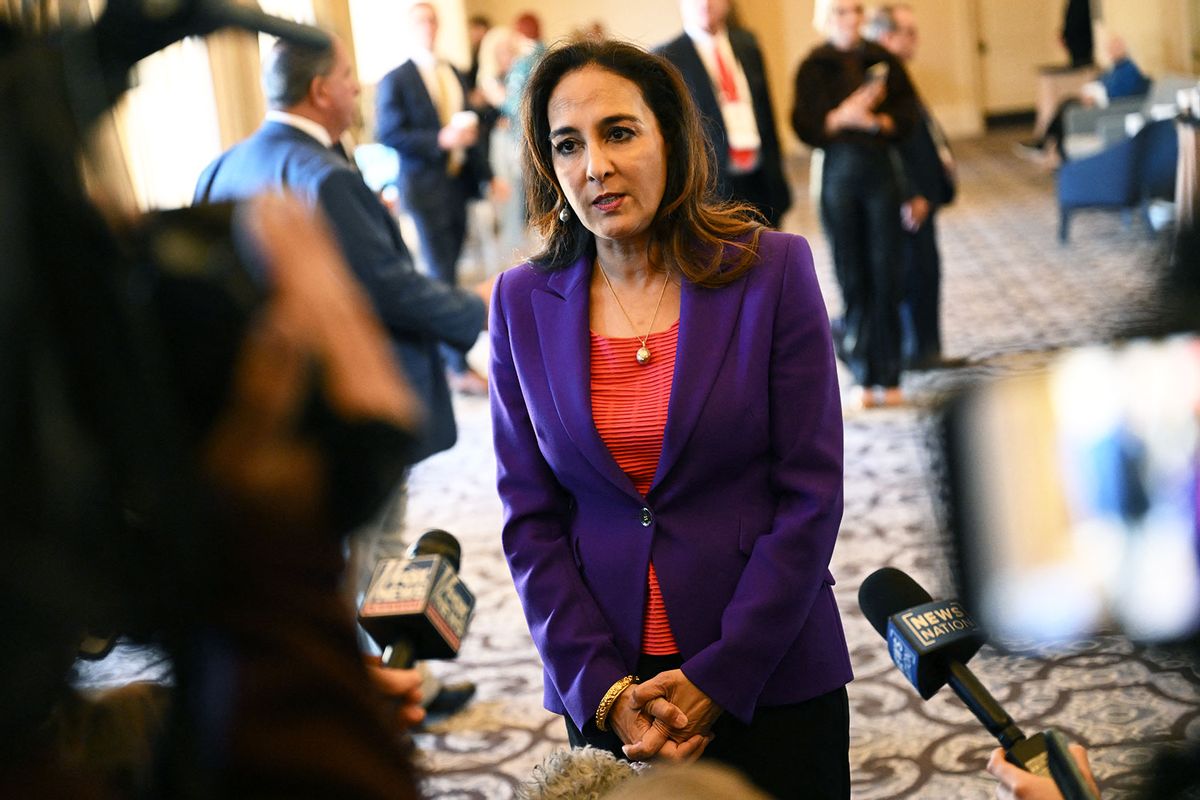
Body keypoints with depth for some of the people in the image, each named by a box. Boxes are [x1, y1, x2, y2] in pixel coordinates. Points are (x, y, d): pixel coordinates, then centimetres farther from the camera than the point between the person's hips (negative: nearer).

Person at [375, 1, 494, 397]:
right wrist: (440, 140, -22)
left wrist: (485, 174, 12)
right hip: (425, 189, -6)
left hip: (459, 184, 6)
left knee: (446, 272, 13)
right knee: (442, 276, -7)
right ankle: (459, 367, -5)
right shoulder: (395, 81, -6)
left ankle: (438, 344, 27)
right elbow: (388, 134, -13)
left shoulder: (455, 75, 13)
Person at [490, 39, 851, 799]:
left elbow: (811, 494, -8)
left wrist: (719, 678, -12)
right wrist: (601, 687, -9)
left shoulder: (773, 270, -7)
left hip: (770, 677, -1)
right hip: (604, 693, 2)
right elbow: (530, 519, 1)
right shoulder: (524, 302, 0)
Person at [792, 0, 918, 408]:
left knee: (885, 274, -1)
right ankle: (863, 376, 10)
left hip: (881, 172, 1)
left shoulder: (883, 60, 6)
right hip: (838, 174, -1)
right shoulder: (813, 67, 2)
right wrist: (841, 117, -21)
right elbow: (805, 126, -4)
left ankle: (888, 376, 5)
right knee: (852, 278, 1)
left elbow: (907, 113, 3)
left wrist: (877, 121, -15)